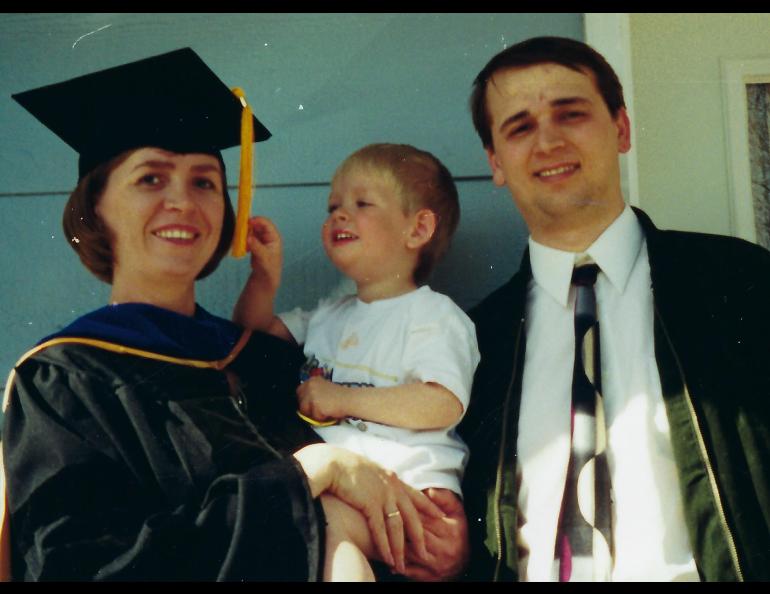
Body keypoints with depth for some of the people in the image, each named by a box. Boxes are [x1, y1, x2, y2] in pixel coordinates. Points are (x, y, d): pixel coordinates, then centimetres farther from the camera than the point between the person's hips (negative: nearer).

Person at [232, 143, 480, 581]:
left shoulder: (434, 315, 4)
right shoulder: (328, 315, 26)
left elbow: (444, 404, -10)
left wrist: (342, 399, -9)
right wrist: (265, 274, 16)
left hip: (406, 483, -5)